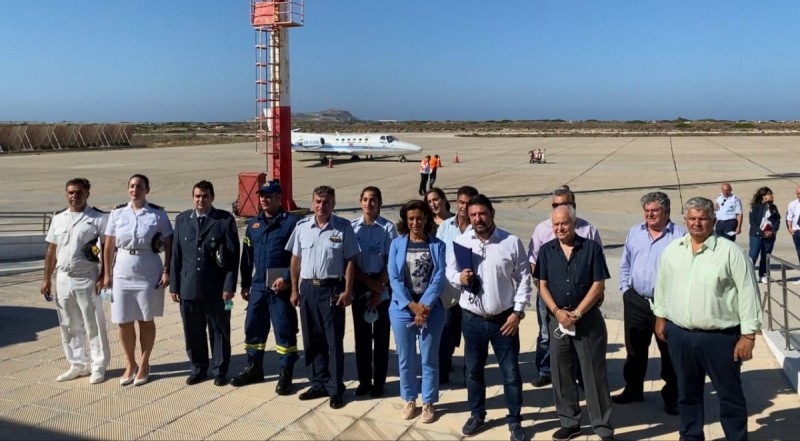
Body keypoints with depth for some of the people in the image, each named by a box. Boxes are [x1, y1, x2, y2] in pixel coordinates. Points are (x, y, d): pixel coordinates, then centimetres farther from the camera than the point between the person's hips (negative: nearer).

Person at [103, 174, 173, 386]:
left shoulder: (158, 214, -5)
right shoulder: (117, 213, 1)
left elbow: (169, 244, -2)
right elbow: (109, 245, 4)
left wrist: (167, 271, -8)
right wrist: (107, 274, 3)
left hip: (149, 274, -2)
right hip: (122, 273, 2)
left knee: (146, 320, 9)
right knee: (124, 321, 8)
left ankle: (144, 364, 24)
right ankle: (130, 364, 25)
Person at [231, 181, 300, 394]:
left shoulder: (291, 222, -8)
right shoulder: (253, 224, 11)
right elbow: (247, 256, 16)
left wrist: (287, 278, -17)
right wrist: (245, 284, 15)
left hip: (281, 287, -6)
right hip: (258, 286, 6)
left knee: (284, 331, 1)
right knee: (253, 328, 13)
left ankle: (286, 374, 12)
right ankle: (254, 368, 30)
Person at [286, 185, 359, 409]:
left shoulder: (343, 227, -5)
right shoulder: (302, 226, 4)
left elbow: (350, 261, -4)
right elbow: (295, 259, 9)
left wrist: (347, 291, -8)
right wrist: (294, 289, 8)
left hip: (332, 289, -4)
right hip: (308, 288, 4)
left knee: (334, 340, 2)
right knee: (312, 340, 12)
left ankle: (335, 389, 12)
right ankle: (319, 384, 26)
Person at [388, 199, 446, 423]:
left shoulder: (437, 245, 1)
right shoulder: (397, 244, 2)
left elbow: (439, 278, -6)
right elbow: (394, 278, -5)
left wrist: (425, 306, -16)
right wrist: (412, 305, -14)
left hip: (431, 309, -1)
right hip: (402, 308, 1)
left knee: (429, 358, 7)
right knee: (406, 358, 10)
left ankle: (428, 403, 22)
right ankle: (409, 400, 26)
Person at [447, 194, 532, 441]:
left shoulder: (512, 242, -7)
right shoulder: (460, 242, -1)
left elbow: (523, 278, -4)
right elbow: (450, 271, 8)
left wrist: (518, 312, -9)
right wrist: (459, 278, -15)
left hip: (504, 319, -2)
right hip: (472, 319, 2)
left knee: (511, 372, 8)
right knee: (473, 370, 15)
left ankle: (514, 420, 25)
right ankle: (477, 416, 35)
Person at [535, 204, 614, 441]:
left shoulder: (592, 248, -5)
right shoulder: (546, 251, 4)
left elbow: (597, 286, -7)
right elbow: (542, 286, 4)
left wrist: (577, 313, -13)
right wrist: (557, 311, -11)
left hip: (588, 319, -3)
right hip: (557, 320, 3)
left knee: (594, 374, 3)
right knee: (561, 374, 11)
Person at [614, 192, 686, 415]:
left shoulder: (680, 235, -8)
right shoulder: (634, 232, 8)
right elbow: (625, 265, 16)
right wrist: (625, 289, 10)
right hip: (636, 301, 5)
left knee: (669, 352, 6)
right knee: (634, 349, 16)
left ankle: (671, 397, 19)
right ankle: (633, 389, 31)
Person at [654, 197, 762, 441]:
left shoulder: (731, 252, -10)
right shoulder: (672, 250, 4)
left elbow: (748, 294, -10)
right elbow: (662, 286, 15)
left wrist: (748, 335, -11)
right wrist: (660, 317, 15)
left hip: (720, 337, -4)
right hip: (680, 335, 4)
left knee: (730, 396, 9)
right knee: (687, 393, 19)